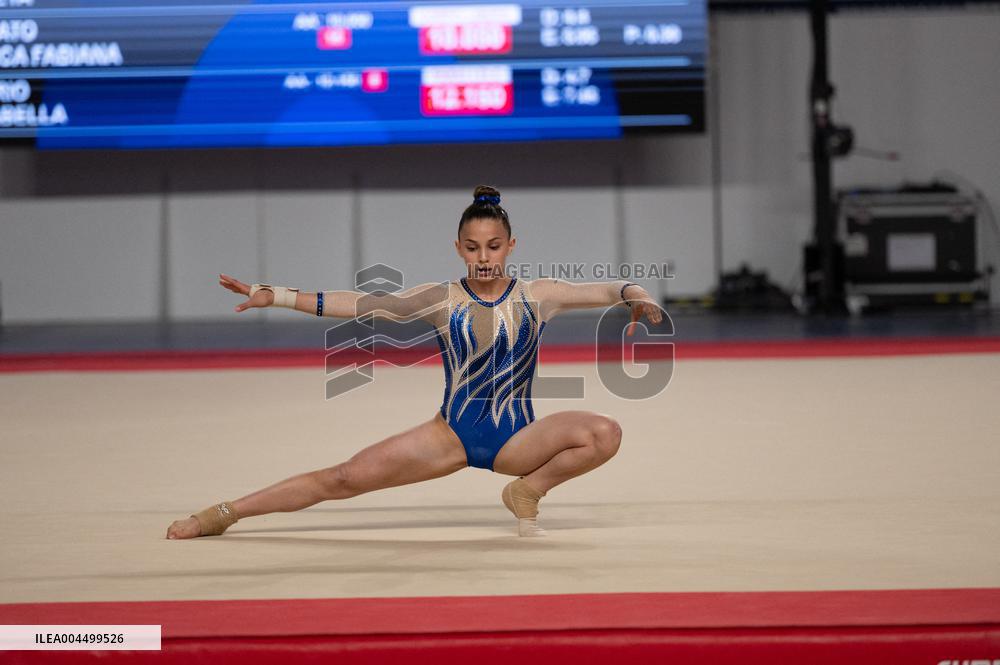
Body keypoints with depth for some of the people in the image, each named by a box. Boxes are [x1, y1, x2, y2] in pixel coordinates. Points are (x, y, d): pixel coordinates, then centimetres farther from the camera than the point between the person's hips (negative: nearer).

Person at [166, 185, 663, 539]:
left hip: (515, 437, 0)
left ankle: (528, 491, -3)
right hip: (453, 433, 0)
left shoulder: (536, 296, -1)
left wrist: (633, 294, -29)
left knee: (605, 433, -26)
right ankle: (224, 514, 0)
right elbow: (359, 304, -5)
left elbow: (600, 290, -4)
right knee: (347, 478, -10)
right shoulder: (442, 300, -2)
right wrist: (274, 296, -11)